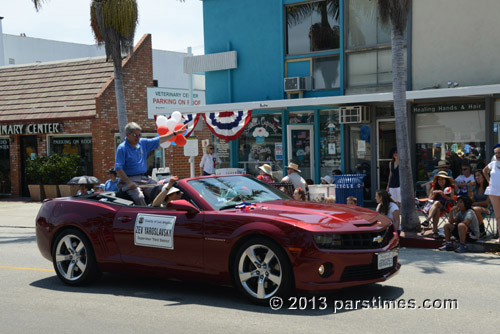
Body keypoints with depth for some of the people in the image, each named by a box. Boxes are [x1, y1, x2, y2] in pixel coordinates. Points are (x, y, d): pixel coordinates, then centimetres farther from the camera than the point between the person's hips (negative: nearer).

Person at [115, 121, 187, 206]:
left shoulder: (143, 143, 13)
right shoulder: (122, 148, -5)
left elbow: (160, 140, 19)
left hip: (145, 178, 6)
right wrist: (129, 183, -20)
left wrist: (176, 133, 15)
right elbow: (118, 169, -11)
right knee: (139, 197, -31)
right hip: (131, 179, -6)